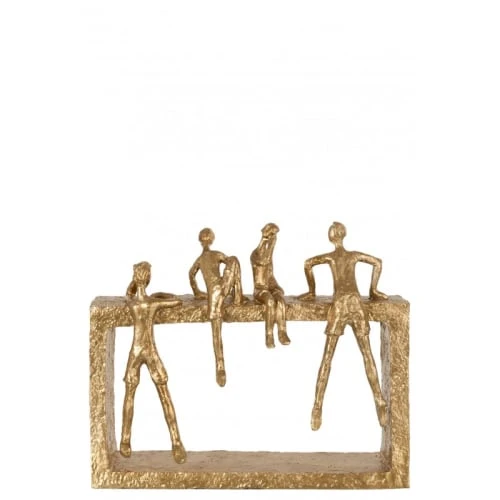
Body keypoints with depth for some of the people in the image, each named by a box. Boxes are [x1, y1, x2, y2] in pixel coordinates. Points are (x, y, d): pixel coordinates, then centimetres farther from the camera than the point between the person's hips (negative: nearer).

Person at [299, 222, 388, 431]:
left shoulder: (330, 257, 7)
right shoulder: (354, 255, 15)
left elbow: (308, 264, -8)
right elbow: (378, 263, 22)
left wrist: (312, 290, 4)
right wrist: (373, 290, 29)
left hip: (339, 303, -2)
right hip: (356, 302, 2)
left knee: (327, 356, -1)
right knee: (367, 354, 7)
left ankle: (318, 407, -5)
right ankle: (379, 401, 5)